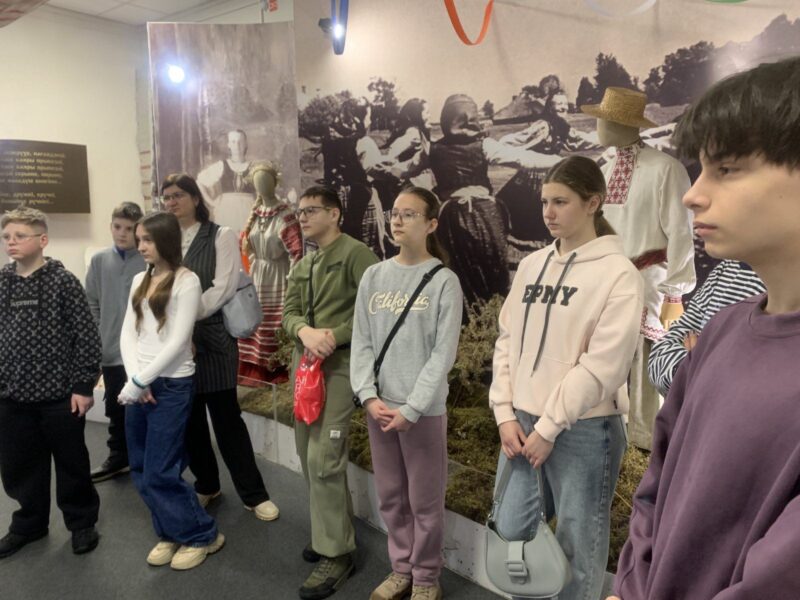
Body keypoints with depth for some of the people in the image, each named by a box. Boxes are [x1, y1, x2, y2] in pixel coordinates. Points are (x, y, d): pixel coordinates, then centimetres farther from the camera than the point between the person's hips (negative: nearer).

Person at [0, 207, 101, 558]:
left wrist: (83, 386, -12)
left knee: (71, 463, 9)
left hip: (59, 393, -4)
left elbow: (86, 337, -10)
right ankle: (29, 523, 37)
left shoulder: (63, 281, -9)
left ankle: (81, 522, 29)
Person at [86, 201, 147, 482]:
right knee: (116, 408, 16)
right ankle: (118, 457, 33)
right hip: (111, 349, 4)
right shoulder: (100, 261, 4)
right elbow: (92, 303, 10)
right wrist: (100, 335, 5)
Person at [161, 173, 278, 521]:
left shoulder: (221, 236, -1)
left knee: (227, 418, 0)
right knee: (189, 418, 13)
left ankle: (253, 494, 14)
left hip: (212, 337, -4)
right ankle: (206, 485, 33)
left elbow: (224, 288, -11)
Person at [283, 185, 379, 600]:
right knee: (308, 453, 14)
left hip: (339, 365, -8)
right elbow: (288, 313, 10)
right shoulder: (301, 264, 17)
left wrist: (335, 336, -21)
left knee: (323, 459, -9)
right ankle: (330, 530, 32)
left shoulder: (356, 254, -8)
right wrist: (305, 332, -12)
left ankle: (336, 553, 6)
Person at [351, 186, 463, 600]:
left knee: (425, 501, 9)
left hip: (424, 410, -4)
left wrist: (412, 408, -15)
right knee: (390, 496, 16)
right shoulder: (373, 276, 5)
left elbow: (443, 354, -10)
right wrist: (368, 395, -9)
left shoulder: (444, 281, -6)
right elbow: (361, 343, 3)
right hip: (378, 407, 4)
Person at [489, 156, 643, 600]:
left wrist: (549, 428, -12)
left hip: (582, 428, -5)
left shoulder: (618, 274, -10)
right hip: (522, 420, 6)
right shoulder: (531, 265, 7)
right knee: (512, 530, 15)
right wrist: (505, 414, 0)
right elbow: (507, 342, 7)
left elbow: (602, 365, -15)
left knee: (577, 544, 9)